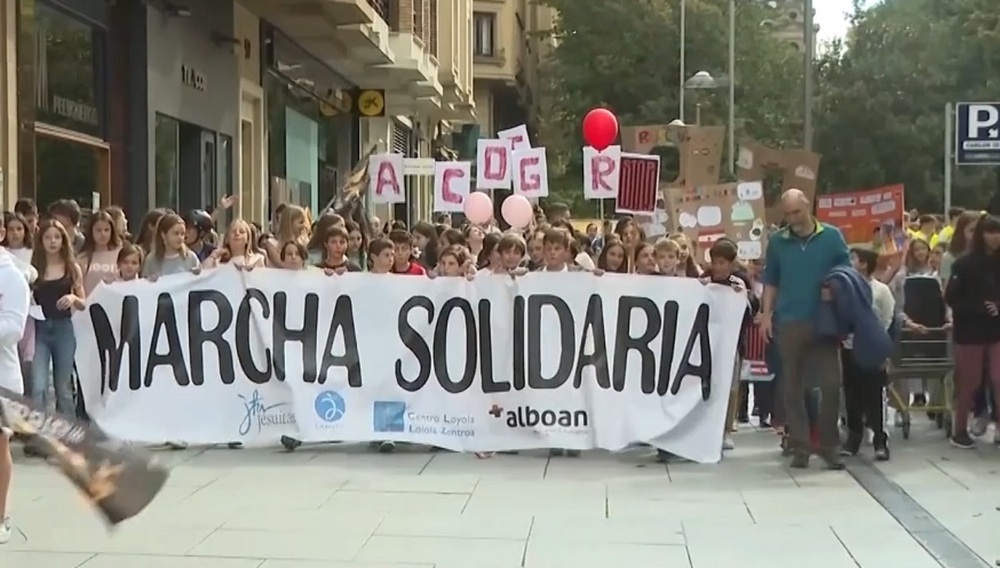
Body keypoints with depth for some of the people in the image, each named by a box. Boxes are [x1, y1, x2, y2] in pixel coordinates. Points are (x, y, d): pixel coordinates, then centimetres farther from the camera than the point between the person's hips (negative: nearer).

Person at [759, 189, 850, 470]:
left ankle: (830, 445, 10)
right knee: (793, 387, 5)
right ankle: (799, 446, 13)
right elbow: (771, 281, 11)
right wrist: (766, 314, 3)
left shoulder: (832, 236, 1)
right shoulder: (777, 241, 5)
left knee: (831, 383, -2)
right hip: (789, 322, 1)